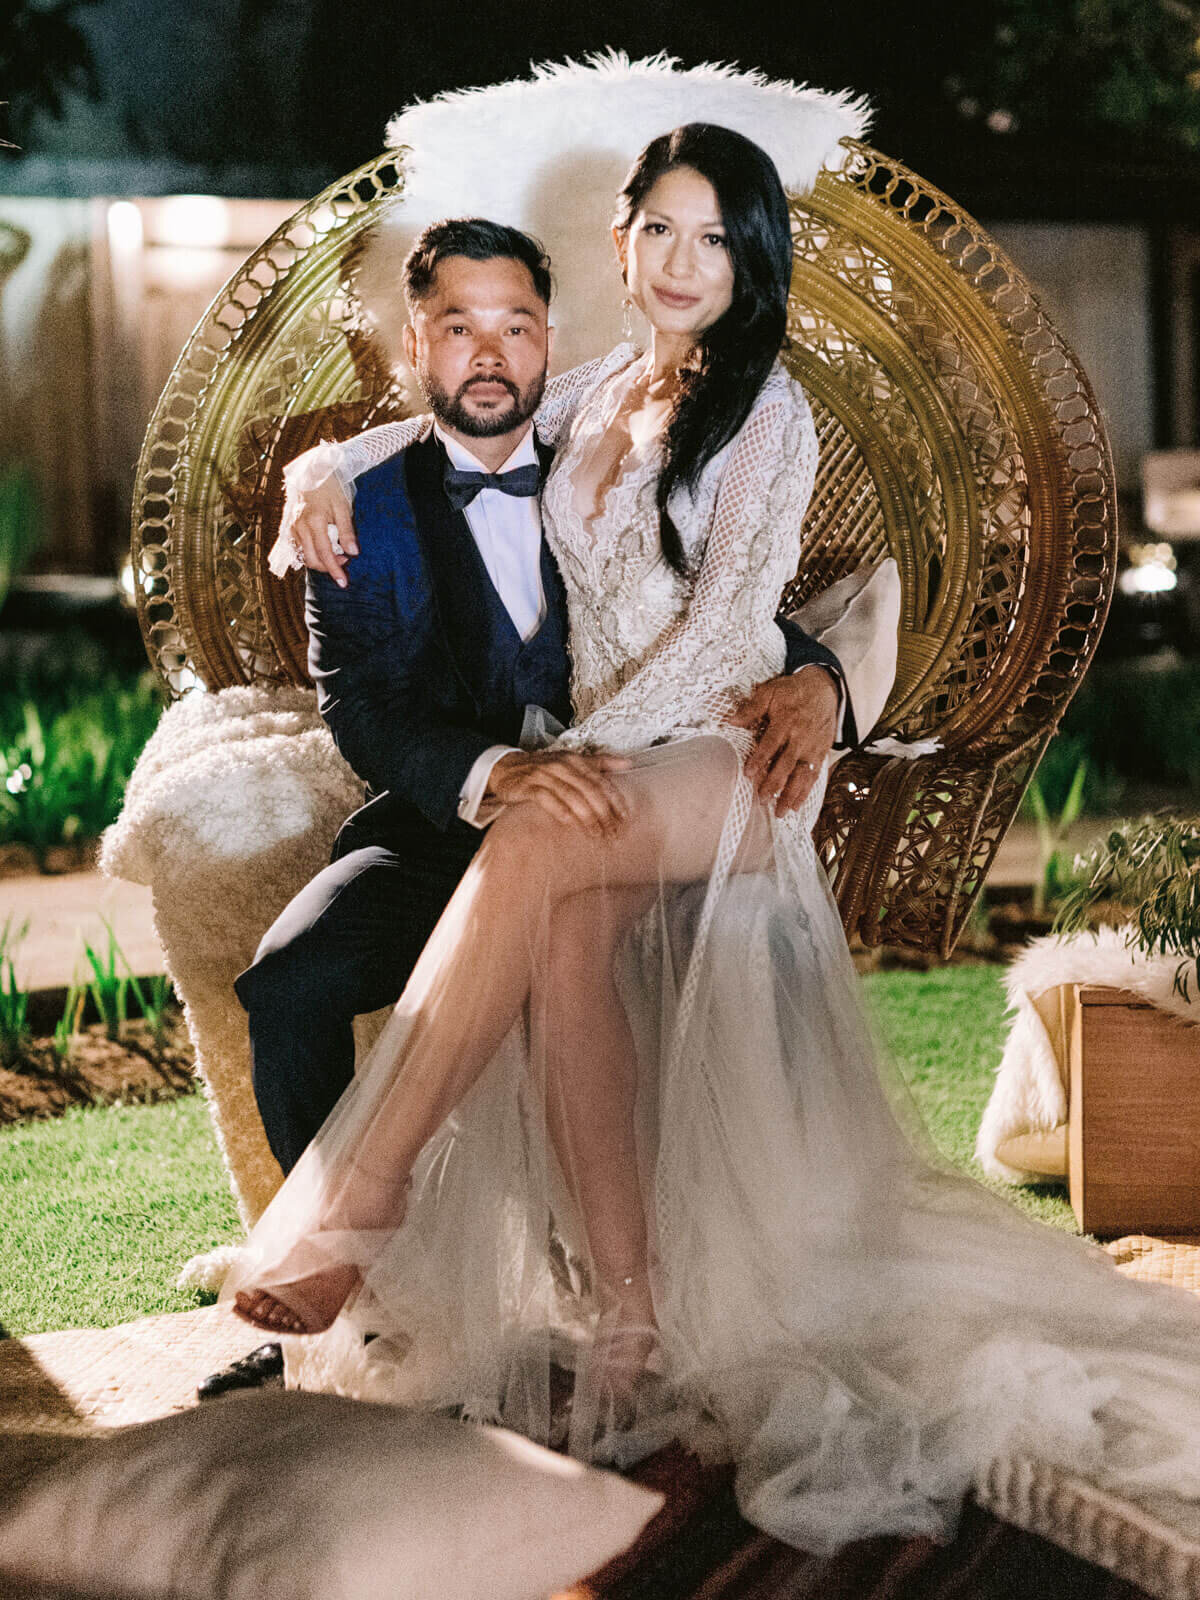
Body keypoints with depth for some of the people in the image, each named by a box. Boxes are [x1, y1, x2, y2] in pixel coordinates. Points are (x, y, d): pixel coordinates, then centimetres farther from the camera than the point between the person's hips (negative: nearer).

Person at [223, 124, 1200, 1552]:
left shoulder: (769, 411, 0)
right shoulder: (600, 397, 18)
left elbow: (726, 623, -9)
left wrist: (583, 751, -17)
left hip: (727, 756, -5)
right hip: (607, 756, 5)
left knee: (527, 852, -36)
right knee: (568, 939, -30)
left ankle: (358, 1195, -35)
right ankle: (629, 1311, -31)